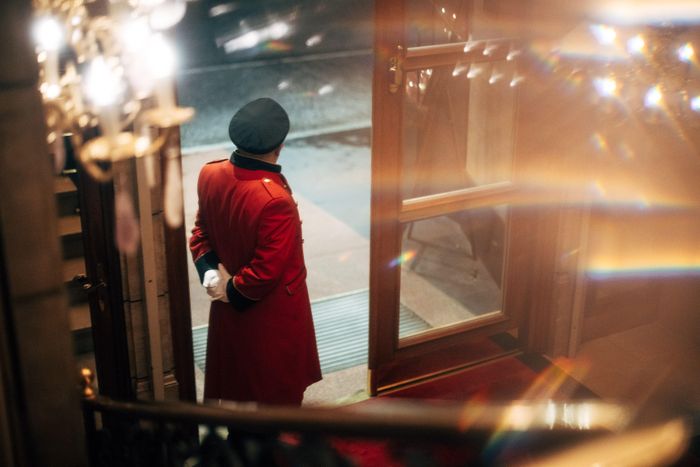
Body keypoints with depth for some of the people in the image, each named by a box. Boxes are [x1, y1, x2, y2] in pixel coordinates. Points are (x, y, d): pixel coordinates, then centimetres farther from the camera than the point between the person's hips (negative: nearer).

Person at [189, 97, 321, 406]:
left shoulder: (210, 175, -11)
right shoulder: (275, 201, -35)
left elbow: (201, 232, 2)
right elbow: (267, 271, -28)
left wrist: (211, 272, -8)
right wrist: (233, 291, -12)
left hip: (229, 307, 7)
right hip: (273, 313, -7)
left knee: (237, 376, 27)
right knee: (279, 388, 18)